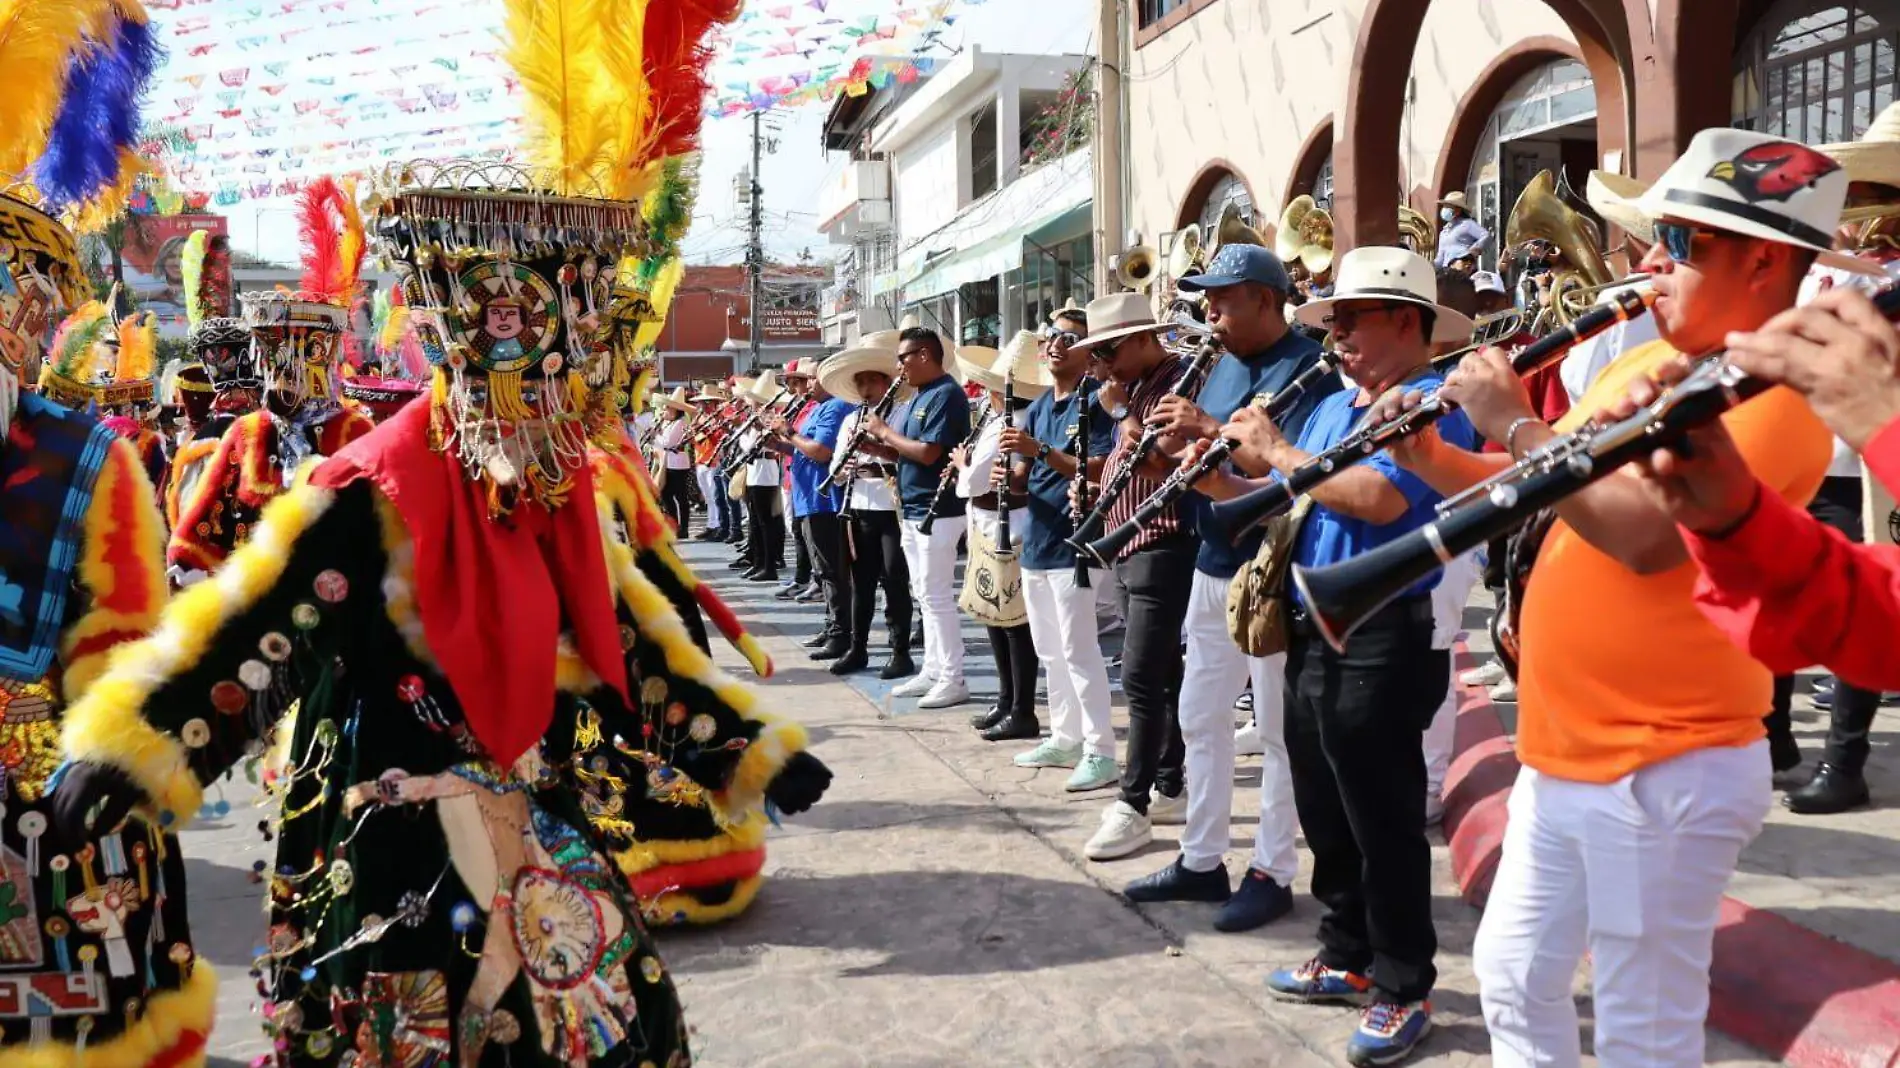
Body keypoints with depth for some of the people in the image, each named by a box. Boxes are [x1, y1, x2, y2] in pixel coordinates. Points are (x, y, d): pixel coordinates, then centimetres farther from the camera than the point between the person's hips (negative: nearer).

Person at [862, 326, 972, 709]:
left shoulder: (946, 395, -15)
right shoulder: (920, 396, 15)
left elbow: (927, 453, -24)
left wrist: (885, 431, -13)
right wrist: (873, 447, 2)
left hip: (938, 511, -10)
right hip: (914, 511, 10)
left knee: (938, 596, -7)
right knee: (926, 595, 13)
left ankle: (953, 680, -1)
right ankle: (933, 671, 21)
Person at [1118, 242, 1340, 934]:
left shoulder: (1308, 366, -12)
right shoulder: (1225, 366, 14)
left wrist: (1213, 429, -26)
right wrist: (1174, 441, -5)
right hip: (1215, 565, 9)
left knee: (1278, 727, 1)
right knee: (1200, 717, 13)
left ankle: (1272, 872, 11)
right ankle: (1200, 860, 25)